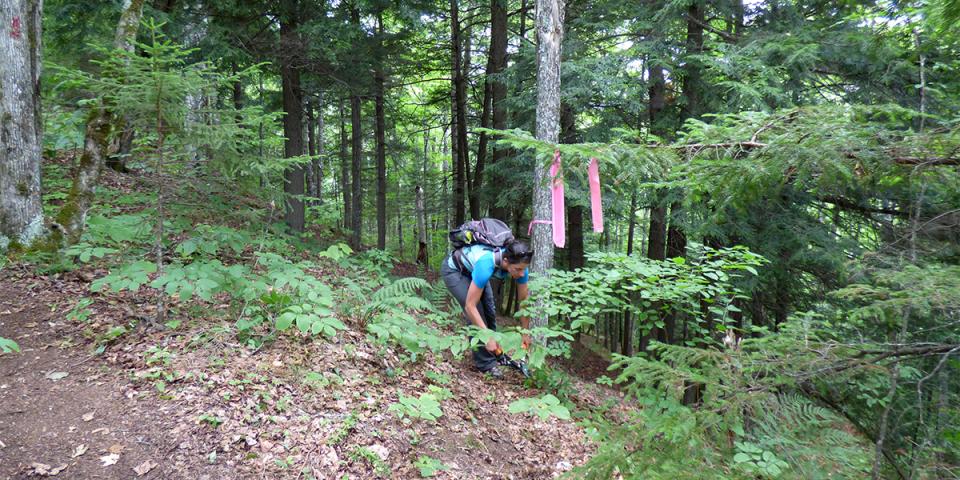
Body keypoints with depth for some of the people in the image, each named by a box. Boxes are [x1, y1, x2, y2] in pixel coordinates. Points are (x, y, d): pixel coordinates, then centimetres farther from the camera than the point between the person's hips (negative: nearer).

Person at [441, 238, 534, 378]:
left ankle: (494, 352, 19)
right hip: (454, 270, -6)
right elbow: (470, 306, -35)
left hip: (472, 270, 6)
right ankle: (486, 364, -4)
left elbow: (524, 300, -11)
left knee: (490, 312, 0)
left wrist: (525, 333, -9)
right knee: (476, 312, -14)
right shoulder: (486, 265, -42)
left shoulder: (519, 265, -26)